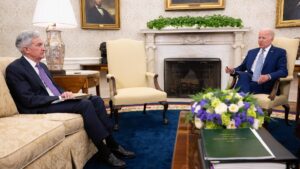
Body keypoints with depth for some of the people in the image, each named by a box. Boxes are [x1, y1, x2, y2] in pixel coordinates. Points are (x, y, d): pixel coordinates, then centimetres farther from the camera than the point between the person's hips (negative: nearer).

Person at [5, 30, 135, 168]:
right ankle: (105, 152, -20)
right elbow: (29, 100, -17)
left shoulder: (42, 66, 17)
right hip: (40, 109, -8)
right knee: (85, 105, -27)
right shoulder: (14, 69, -9)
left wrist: (64, 94, -1)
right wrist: (59, 98, -18)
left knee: (96, 100, -10)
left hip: (56, 101, 9)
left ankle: (111, 144, -11)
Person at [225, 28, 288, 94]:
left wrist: (268, 76, -24)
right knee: (243, 74, -31)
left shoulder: (280, 52, 8)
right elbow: (242, 67, 22)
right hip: (248, 83, 4)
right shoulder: (251, 52, 23)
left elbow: (283, 71, -4)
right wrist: (233, 70, -1)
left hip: (264, 86, -4)